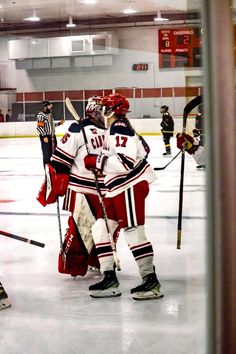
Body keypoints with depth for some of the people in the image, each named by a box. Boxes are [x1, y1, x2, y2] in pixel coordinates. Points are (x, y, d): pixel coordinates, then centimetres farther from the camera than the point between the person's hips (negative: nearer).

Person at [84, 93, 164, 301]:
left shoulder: (119, 128, -14)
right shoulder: (116, 129, 19)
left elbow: (126, 161, -25)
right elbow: (142, 149, 25)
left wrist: (97, 161, -17)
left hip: (131, 186, -11)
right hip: (119, 189, 11)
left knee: (133, 231, -9)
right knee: (101, 229, 9)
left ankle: (151, 281, -2)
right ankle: (109, 279, 11)